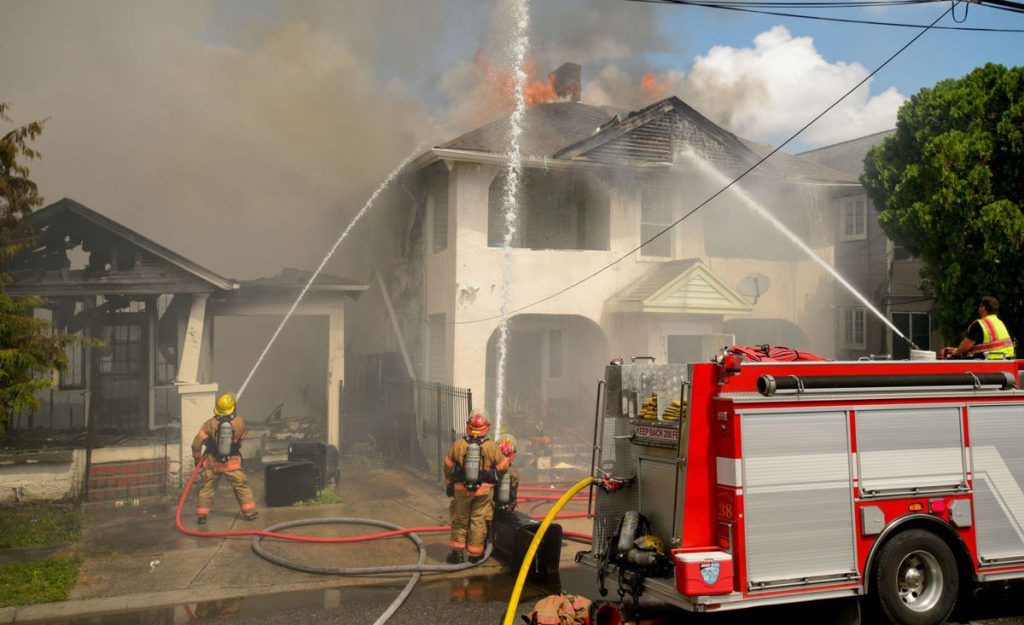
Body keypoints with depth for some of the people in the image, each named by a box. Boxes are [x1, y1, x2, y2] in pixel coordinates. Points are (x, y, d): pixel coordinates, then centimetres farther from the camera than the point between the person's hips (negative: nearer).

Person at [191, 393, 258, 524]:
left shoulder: (210, 423, -12)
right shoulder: (240, 422, -11)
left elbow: (197, 443, -10)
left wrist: (197, 458, 4)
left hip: (212, 462, 0)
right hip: (232, 462, 0)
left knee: (207, 488, 13)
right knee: (241, 486, 9)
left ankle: (202, 515, 14)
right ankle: (250, 512, 9)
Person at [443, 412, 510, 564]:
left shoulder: (457, 445, -4)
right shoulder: (492, 447, -7)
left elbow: (448, 467, 5)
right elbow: (502, 466, 2)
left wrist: (449, 485, 19)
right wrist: (494, 477, 23)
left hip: (461, 489, 1)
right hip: (484, 490, -1)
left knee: (459, 520, 13)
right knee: (479, 521, 7)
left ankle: (457, 552, 17)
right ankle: (475, 554, 10)